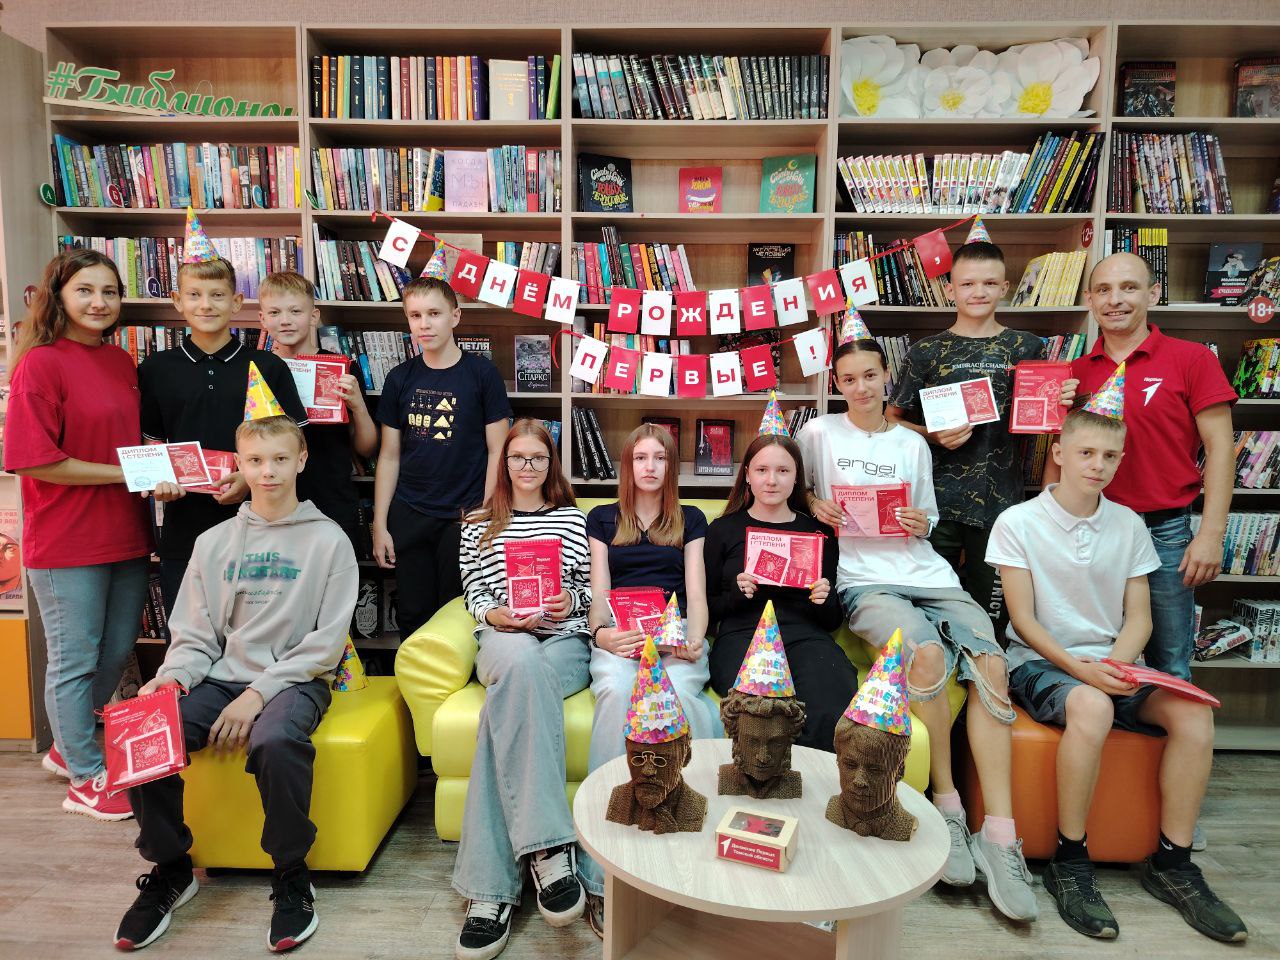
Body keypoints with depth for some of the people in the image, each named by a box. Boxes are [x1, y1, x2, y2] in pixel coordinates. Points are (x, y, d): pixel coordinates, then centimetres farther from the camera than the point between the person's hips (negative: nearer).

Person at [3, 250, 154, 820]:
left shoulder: (122, 362, 9)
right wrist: (125, 473, -18)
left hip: (125, 535, 7)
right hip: (66, 542, -7)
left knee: (117, 651, 18)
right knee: (75, 660, 7)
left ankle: (69, 747, 41)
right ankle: (85, 780, 23)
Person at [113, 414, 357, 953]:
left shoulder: (328, 540, 0)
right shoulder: (213, 543, 13)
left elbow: (326, 642, -6)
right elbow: (194, 634, 12)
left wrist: (259, 692, -15)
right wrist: (173, 676, -10)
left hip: (294, 680, -4)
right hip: (221, 677, 4)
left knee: (274, 742, -36)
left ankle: (291, 876, -11)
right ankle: (169, 868, 3)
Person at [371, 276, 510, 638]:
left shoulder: (482, 374, -4)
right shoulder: (400, 379, 5)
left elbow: (497, 451, -3)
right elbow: (389, 456, 8)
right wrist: (380, 524, 4)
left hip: (464, 515, -3)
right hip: (408, 516, 3)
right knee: (413, 617, 10)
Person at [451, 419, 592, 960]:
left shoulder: (574, 520, 19)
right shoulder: (479, 526, 21)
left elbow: (590, 589, 18)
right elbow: (473, 593, 14)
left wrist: (572, 601, -5)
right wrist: (495, 614, -8)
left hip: (564, 640, 0)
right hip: (503, 638, 0)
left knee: (506, 699, -36)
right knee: (523, 662, -41)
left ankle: (491, 887, -38)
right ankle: (550, 847, -44)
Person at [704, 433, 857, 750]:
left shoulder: (818, 532, 19)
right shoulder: (723, 530, 14)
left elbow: (834, 619, 21)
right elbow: (705, 608, 13)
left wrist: (825, 602, -2)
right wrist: (735, 595, -6)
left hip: (806, 637, 2)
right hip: (742, 636, -1)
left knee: (830, 715, -33)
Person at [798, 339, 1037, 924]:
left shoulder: (913, 445, 19)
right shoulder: (819, 433, 11)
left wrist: (920, 524, -1)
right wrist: (813, 504, -1)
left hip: (925, 573, 4)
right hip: (863, 580, -3)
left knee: (990, 662, -23)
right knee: (927, 652, -33)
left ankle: (1000, 837, -21)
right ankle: (947, 806, -14)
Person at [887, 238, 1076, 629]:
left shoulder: (1027, 348, 7)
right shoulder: (927, 351, 3)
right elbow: (892, 420, 6)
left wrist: (1060, 403, -6)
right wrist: (933, 436, -11)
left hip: (1001, 501, 1)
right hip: (937, 501, -1)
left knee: (991, 607, 9)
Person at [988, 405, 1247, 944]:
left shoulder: (1129, 526, 8)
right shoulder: (1018, 522, -6)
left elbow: (1139, 617, 6)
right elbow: (1023, 620, -8)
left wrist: (1115, 664, -14)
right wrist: (1078, 667, -21)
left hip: (1110, 664, 5)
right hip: (1038, 662, -5)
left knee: (1193, 713, -22)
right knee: (1092, 707, -36)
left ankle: (1171, 863, -6)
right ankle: (1069, 862, -19)